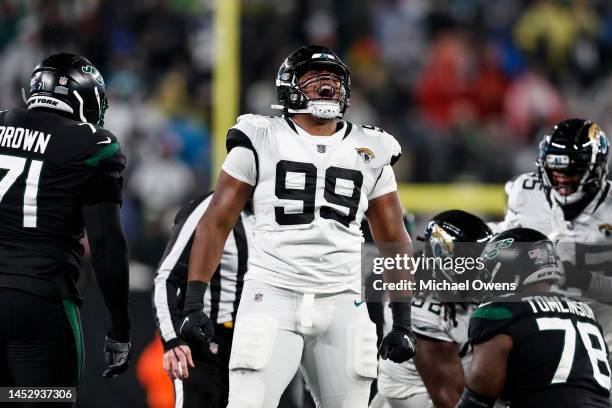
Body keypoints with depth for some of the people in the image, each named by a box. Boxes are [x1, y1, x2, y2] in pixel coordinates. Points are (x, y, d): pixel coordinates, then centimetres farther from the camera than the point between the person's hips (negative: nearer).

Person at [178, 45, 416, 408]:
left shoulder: (370, 153, 11)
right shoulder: (261, 141, 3)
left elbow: (394, 241, 15)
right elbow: (216, 222, 3)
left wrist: (403, 322, 8)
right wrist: (193, 304, -6)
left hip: (341, 306, 3)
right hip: (273, 298, -3)